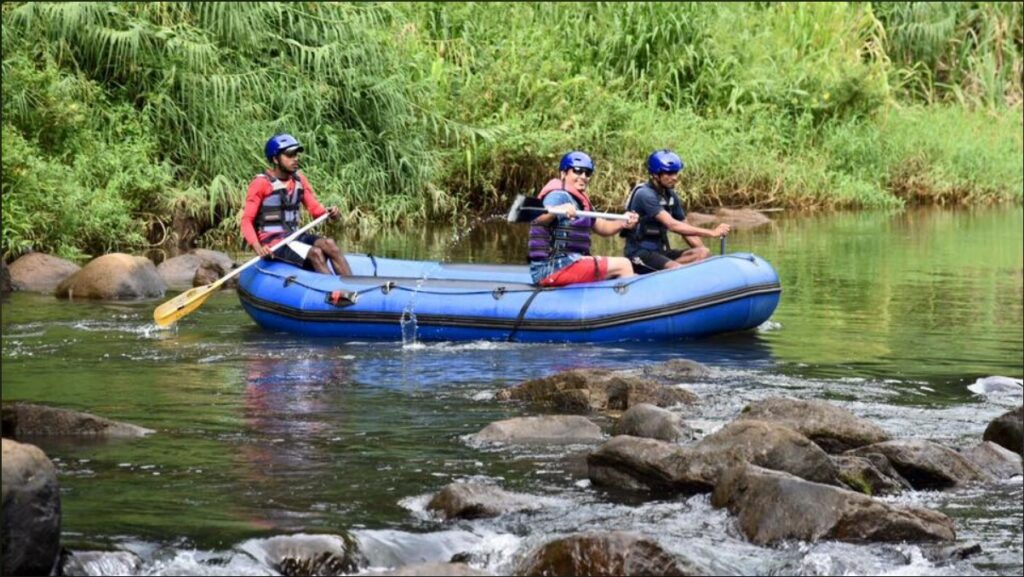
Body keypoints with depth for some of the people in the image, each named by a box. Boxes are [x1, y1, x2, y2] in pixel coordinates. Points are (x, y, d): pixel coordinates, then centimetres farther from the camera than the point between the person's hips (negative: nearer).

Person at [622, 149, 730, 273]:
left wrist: (702, 253, -2)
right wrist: (712, 233, -26)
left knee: (704, 253, -14)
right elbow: (672, 225, -25)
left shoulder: (671, 196, 12)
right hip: (640, 254, -9)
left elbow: (685, 230, 14)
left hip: (660, 252, 9)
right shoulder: (645, 194, -16)